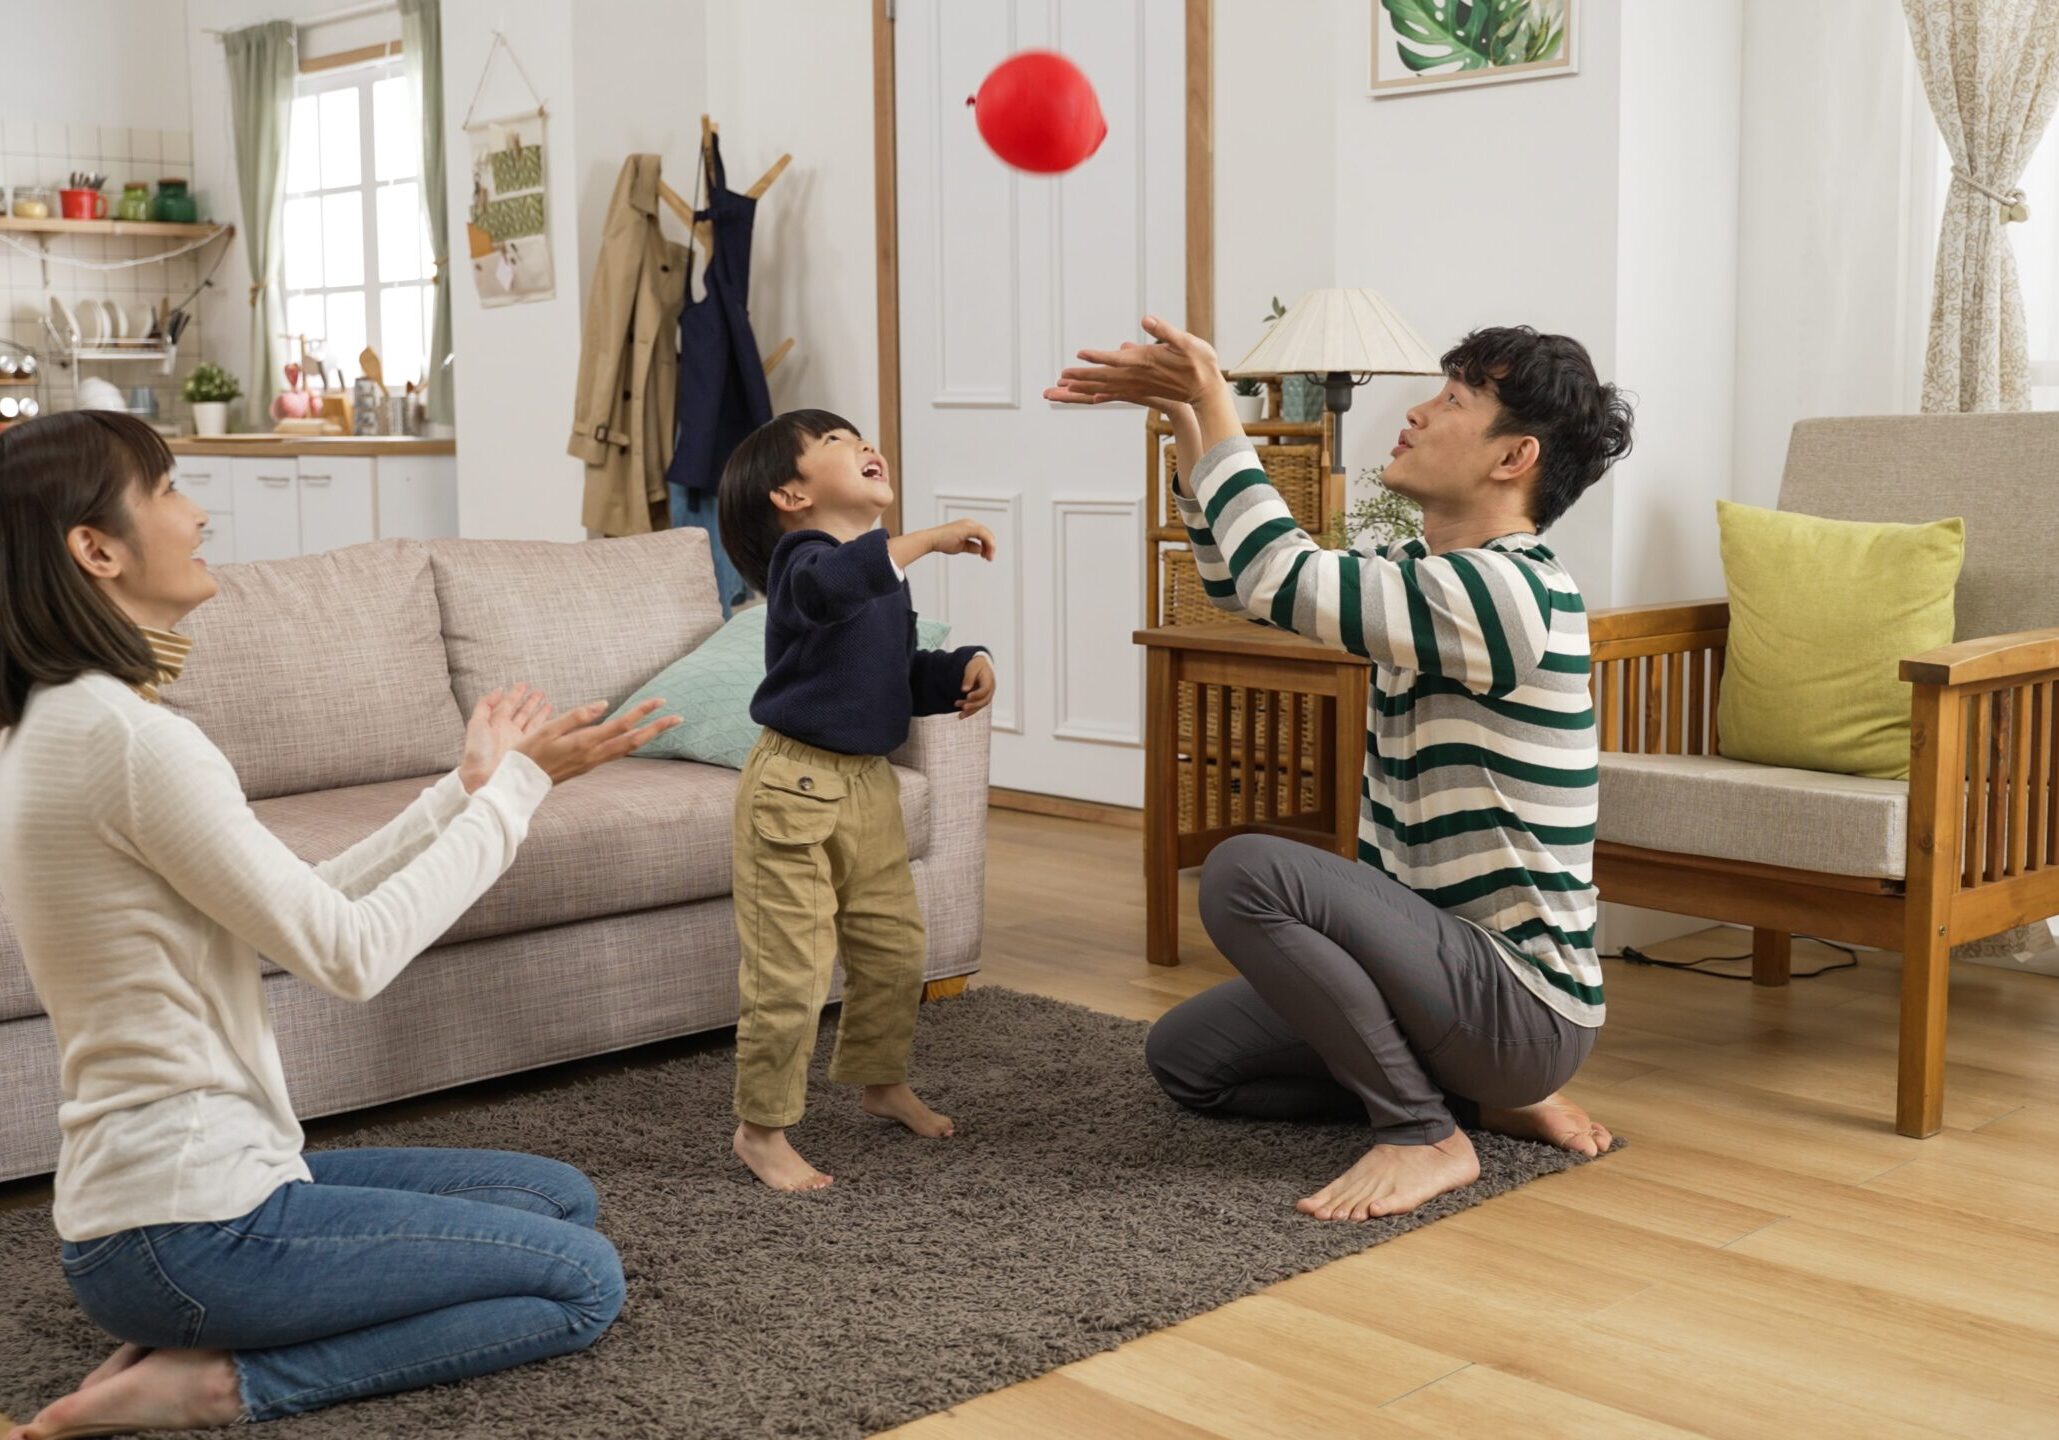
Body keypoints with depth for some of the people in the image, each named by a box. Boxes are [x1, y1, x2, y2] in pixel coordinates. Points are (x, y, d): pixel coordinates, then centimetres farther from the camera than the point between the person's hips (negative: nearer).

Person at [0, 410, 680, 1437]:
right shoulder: (126, 736, -22)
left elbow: (295, 911, 8)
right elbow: (351, 953, -20)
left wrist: (469, 789, 5)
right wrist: (517, 786, -11)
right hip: (188, 1227, -10)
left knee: (561, 1198, 18)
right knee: (582, 1281, -1)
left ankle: (194, 1344, 9)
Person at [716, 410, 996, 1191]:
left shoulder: (884, 572, 12)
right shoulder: (802, 557, -15)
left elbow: (904, 674, 23)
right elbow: (830, 586, -41)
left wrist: (965, 668, 4)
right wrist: (928, 538, -37)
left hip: (870, 786, 8)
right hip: (795, 786, -8)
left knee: (894, 950, 19)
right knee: (788, 973, -4)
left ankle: (881, 1081, 41)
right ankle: (761, 1128, 11)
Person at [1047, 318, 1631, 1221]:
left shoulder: (1507, 593, -22)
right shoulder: (1428, 572, 8)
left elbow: (1282, 579, -27)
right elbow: (1241, 581, 15)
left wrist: (1216, 410, -15)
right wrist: (1183, 415, 5)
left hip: (1524, 1002, -10)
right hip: (1451, 959, 10)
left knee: (1247, 871, -28)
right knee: (1184, 1055, 12)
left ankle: (1423, 1134, -12)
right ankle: (1480, 1092, 12)